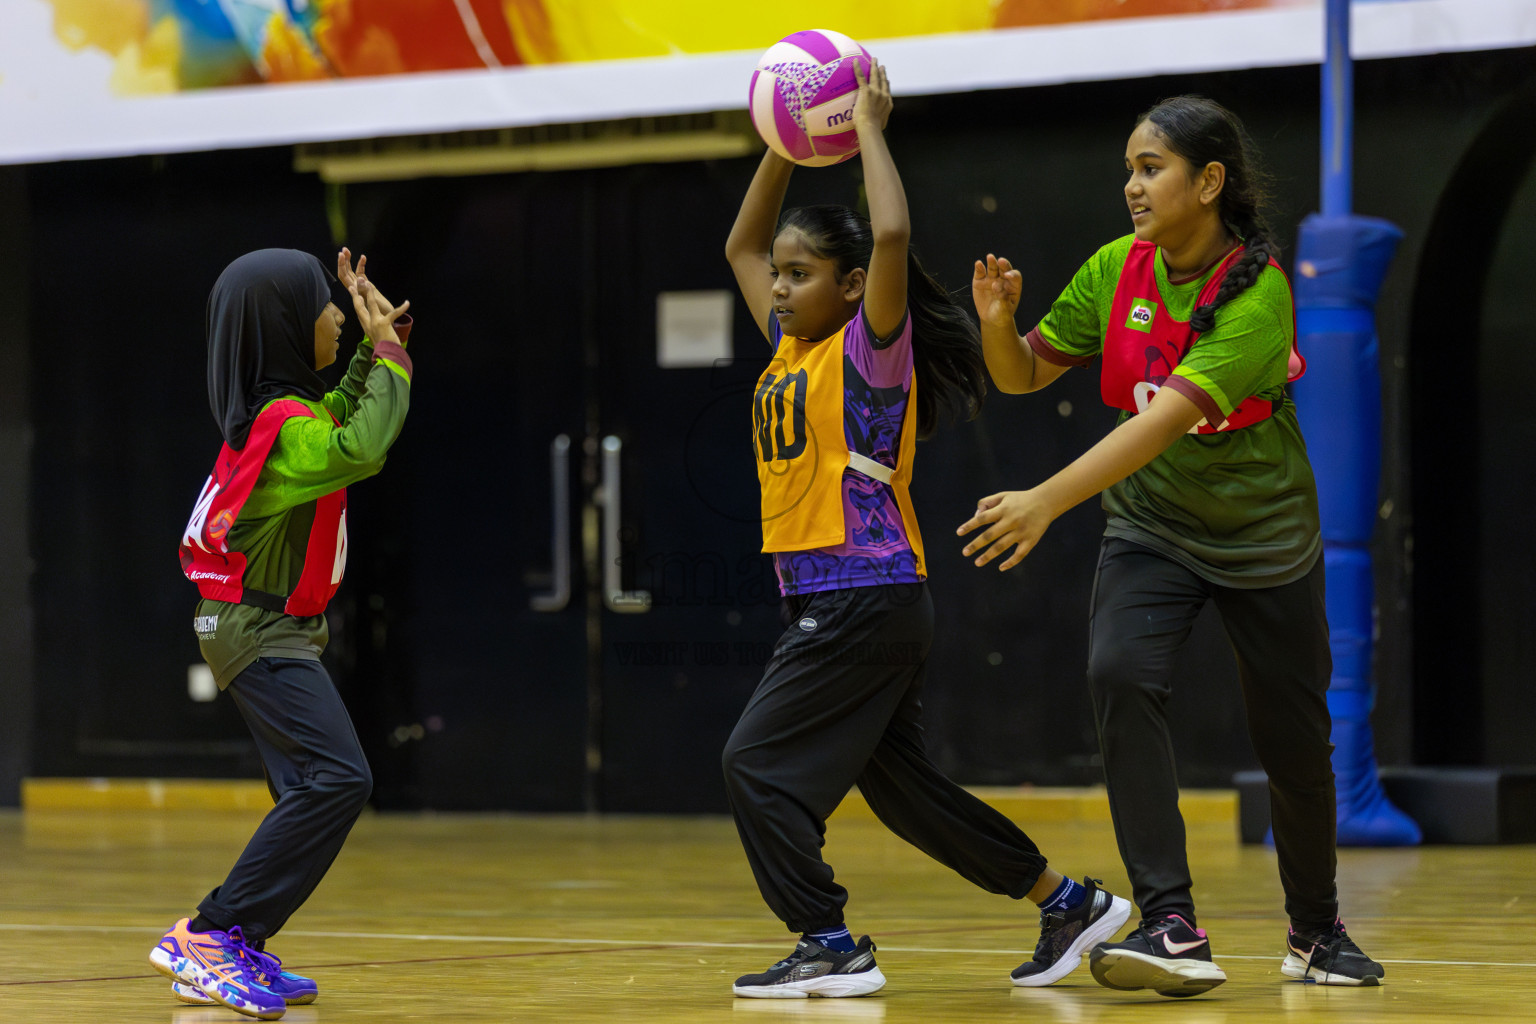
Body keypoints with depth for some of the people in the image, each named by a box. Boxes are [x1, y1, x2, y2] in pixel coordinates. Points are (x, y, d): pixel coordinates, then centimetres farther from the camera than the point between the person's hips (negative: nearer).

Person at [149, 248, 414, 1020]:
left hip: (276, 629, 10)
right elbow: (359, 450, -37)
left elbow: (341, 421, 30)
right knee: (336, 779, -22)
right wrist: (390, 356, -24)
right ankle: (209, 934, -23)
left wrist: (378, 349, 16)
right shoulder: (280, 423, -20)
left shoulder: (290, 408, 9)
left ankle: (239, 951, 14)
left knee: (312, 794, 13)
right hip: (260, 630, -10)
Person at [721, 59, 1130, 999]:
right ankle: (1071, 903, 20)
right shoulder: (790, 351, 13)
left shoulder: (870, 349, -8)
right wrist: (785, 145, 14)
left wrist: (871, 130, -14)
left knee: (759, 764, -11)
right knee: (902, 786, 12)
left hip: (870, 598, -9)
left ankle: (832, 946, -8)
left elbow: (891, 236, -25)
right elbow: (742, 244, 24)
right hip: (825, 600, 9)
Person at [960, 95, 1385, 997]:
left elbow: (1168, 416, -35)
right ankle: (1171, 925, -27)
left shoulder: (1258, 291, -25)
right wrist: (998, 321, -21)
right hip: (1150, 526, 3)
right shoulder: (1117, 271, -8)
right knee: (1122, 677, -25)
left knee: (1294, 742, 8)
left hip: (1264, 536, -3)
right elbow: (1024, 375, 2)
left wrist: (1048, 500, -43)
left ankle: (1318, 930, 34)